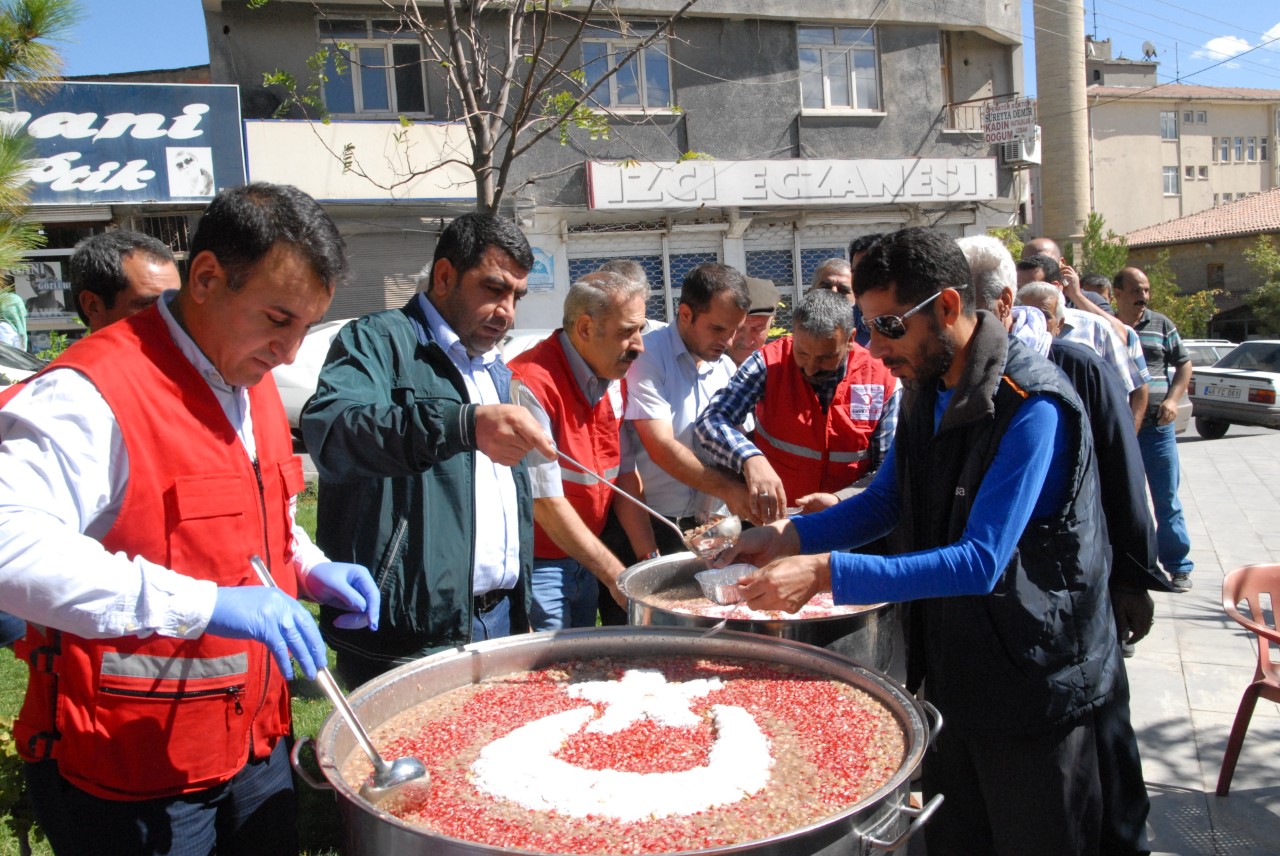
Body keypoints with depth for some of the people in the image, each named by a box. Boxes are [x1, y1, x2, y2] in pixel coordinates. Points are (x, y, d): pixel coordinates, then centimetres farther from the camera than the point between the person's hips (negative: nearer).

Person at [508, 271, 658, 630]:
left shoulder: (614, 379, 2)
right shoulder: (531, 384, -22)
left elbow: (624, 475, 4)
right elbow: (546, 502, -23)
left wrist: (650, 559, -5)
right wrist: (616, 576, -19)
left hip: (585, 560, 8)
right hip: (538, 565, -8)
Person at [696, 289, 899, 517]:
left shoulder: (883, 382, -7)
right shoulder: (770, 363, -9)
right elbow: (712, 420, -16)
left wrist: (841, 502, -20)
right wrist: (750, 458, -35)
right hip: (769, 515, -1)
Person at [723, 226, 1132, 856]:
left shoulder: (1032, 406, -25)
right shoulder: (926, 390, 2)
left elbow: (981, 562, -30)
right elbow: (885, 502, 10)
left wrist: (826, 572, -33)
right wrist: (788, 537, -6)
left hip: (1035, 683, -7)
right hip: (952, 673, 7)